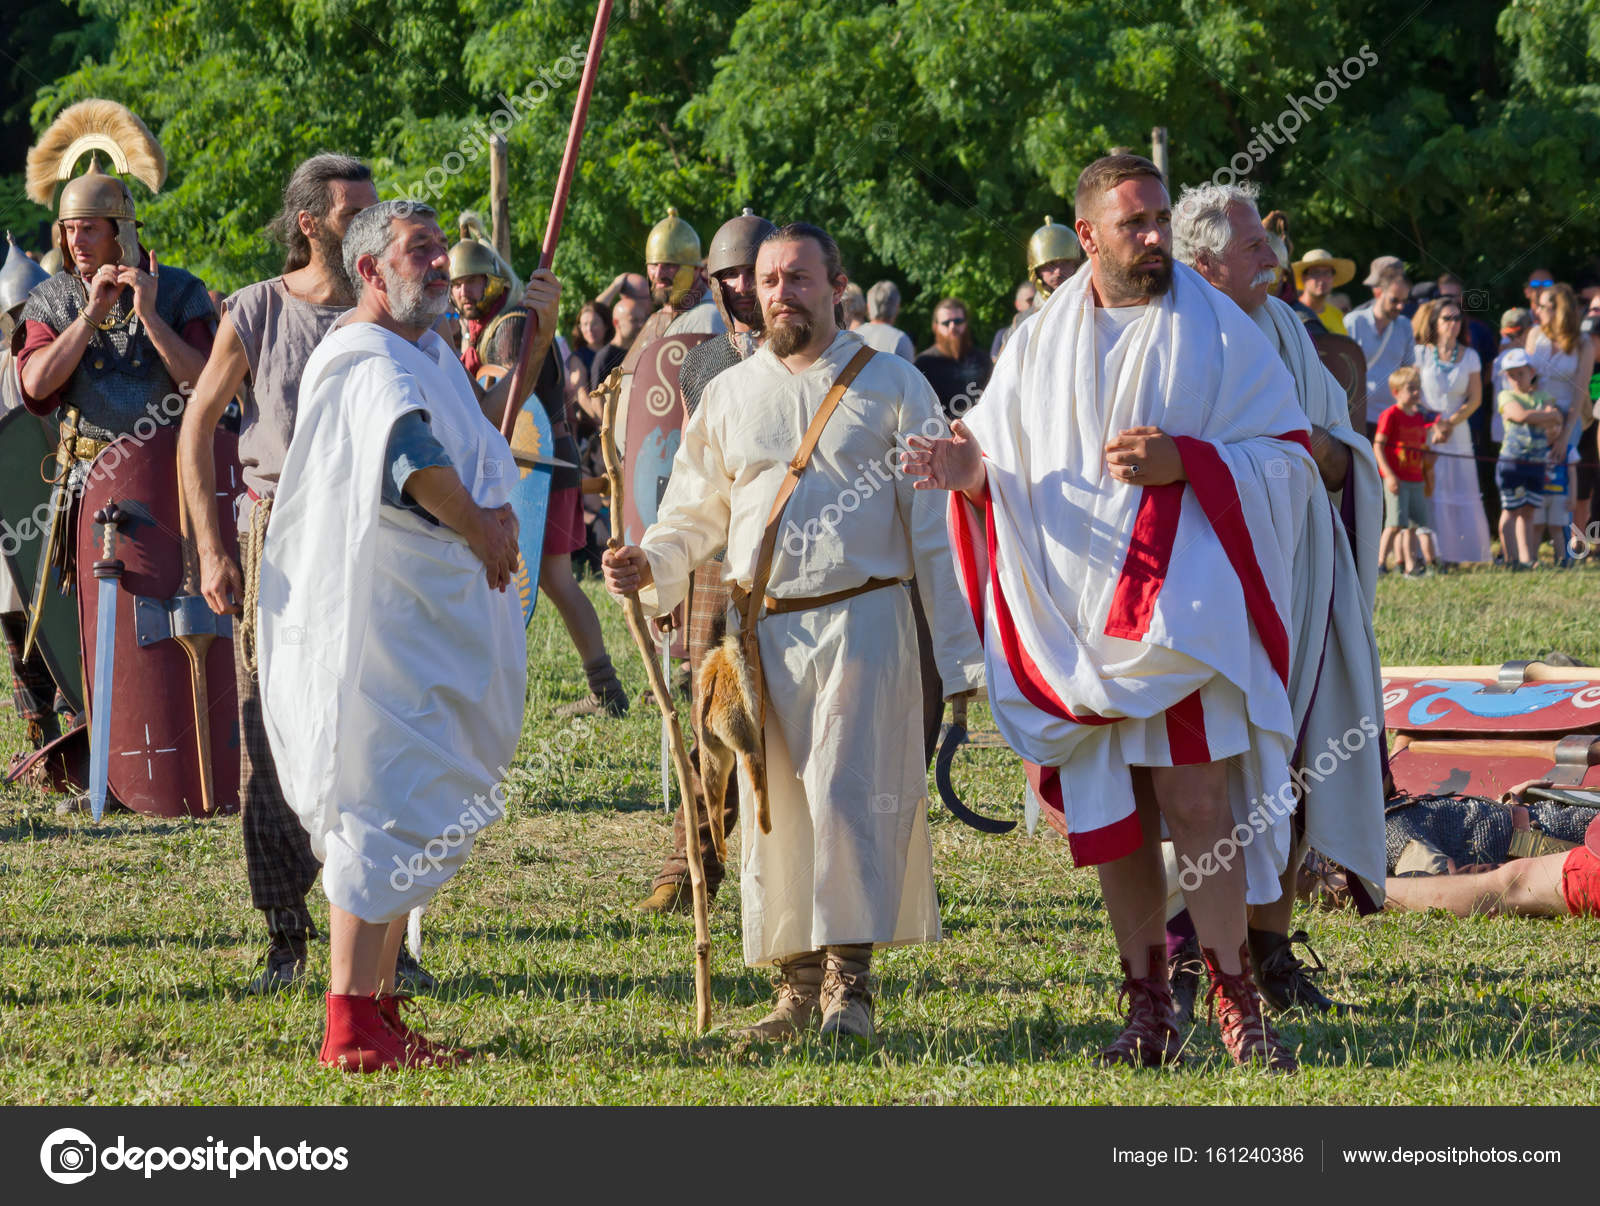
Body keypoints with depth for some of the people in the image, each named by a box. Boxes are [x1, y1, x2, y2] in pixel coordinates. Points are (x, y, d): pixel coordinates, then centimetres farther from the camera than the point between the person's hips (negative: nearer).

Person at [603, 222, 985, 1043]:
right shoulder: (727, 396, 14)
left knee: (845, 793, -14)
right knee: (774, 805, 2)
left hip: (861, 620, -3)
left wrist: (956, 653, -2)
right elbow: (695, 513, 20)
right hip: (761, 629, 4)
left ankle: (849, 981, -8)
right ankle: (797, 983, 10)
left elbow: (936, 526, 3)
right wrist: (649, 565, -3)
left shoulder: (890, 385, 5)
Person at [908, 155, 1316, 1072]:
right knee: (1110, 815, 4)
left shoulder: (1220, 333, 2)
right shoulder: (1042, 345, 12)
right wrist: (970, 471, -10)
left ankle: (1236, 998, -4)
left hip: (1183, 608, -3)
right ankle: (1150, 1011, 11)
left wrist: (1183, 464, -15)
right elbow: (999, 473, 14)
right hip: (1075, 610, 4)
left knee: (1197, 804, -13)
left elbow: (1290, 458, -1)